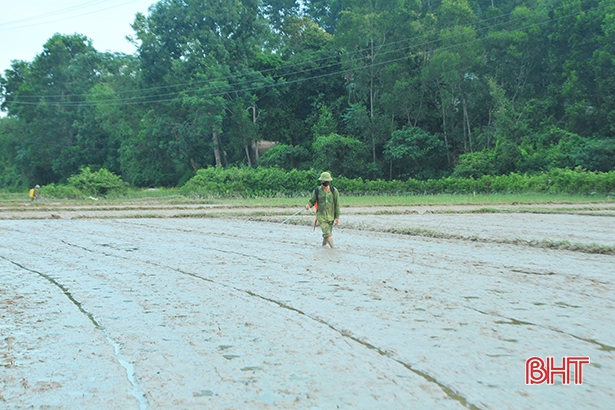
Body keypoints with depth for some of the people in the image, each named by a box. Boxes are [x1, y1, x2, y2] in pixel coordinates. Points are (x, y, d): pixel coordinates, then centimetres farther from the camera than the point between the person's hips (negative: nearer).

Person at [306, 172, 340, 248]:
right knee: (327, 234, -14)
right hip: (321, 216, -2)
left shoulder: (334, 191, -1)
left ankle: (323, 246, 34)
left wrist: (337, 217, -1)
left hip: (331, 216, 2)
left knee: (327, 234, 13)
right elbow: (312, 201, 7)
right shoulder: (317, 191, -3)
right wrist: (308, 205, -17)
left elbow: (337, 204, 2)